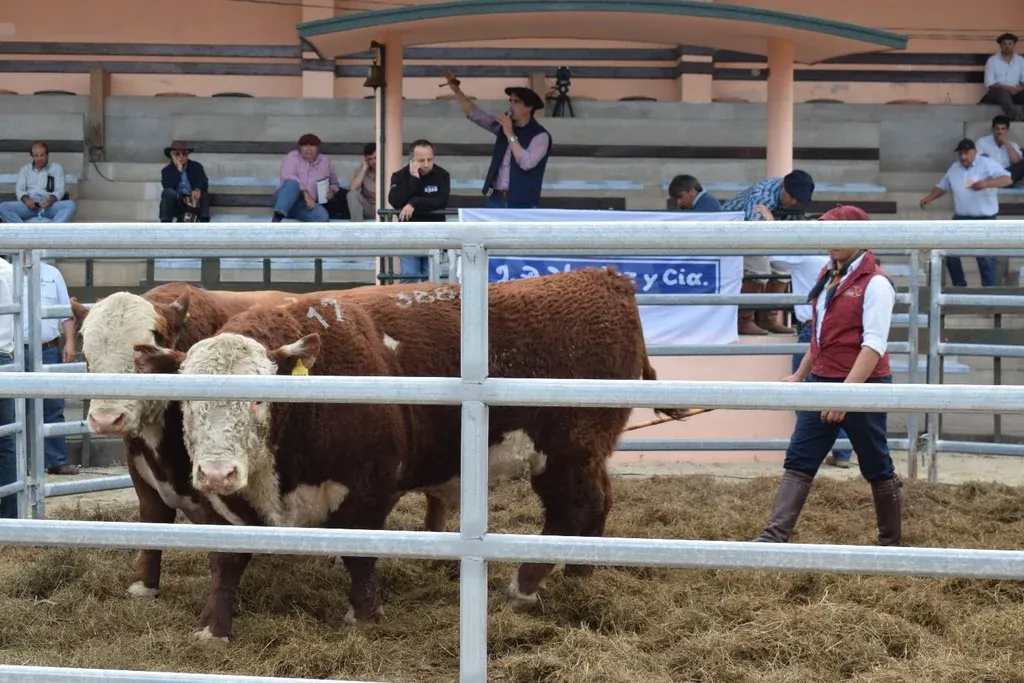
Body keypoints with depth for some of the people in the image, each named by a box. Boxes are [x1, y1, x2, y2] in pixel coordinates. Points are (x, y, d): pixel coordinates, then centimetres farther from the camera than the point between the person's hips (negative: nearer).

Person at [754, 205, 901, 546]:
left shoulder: (875, 283, -14)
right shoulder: (829, 275, 11)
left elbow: (874, 345, -22)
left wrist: (845, 393, -29)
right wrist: (799, 375, 23)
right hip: (820, 382, 8)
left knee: (876, 467, 7)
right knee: (798, 462, 0)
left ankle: (891, 542, 22)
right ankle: (773, 538, -2)